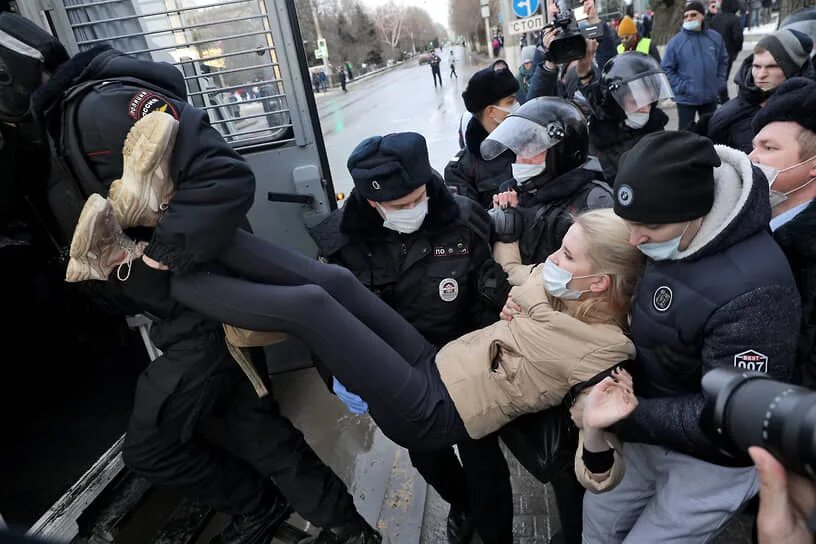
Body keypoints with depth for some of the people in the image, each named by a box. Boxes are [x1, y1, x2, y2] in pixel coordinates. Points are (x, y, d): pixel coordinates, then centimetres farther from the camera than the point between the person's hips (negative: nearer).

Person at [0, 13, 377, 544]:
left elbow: (227, 179, -29)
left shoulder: (103, 106, -18)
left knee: (149, 447, 6)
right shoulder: (65, 126, 16)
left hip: (207, 313, -9)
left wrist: (154, 255, -25)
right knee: (253, 424, 15)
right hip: (202, 310, 9)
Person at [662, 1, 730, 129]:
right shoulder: (676, 41, -8)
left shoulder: (715, 37, 2)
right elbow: (666, 69, -7)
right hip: (686, 98, -3)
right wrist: (681, 87, -13)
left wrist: (720, 83, 4)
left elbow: (723, 61, 14)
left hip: (710, 97, 4)